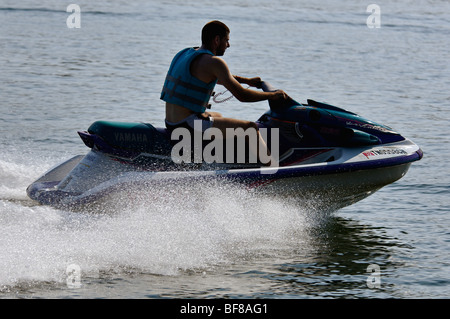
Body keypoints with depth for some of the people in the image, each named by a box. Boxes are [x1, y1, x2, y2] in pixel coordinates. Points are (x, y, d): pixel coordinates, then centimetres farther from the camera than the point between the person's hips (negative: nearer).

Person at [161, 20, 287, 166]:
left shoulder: (185, 54, 15)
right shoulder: (213, 61, -14)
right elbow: (241, 95, -17)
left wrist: (247, 80, 34)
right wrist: (273, 95, -3)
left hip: (171, 121, 10)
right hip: (188, 124, -10)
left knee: (218, 116, 38)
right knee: (250, 128, -8)